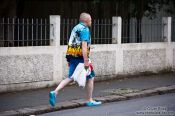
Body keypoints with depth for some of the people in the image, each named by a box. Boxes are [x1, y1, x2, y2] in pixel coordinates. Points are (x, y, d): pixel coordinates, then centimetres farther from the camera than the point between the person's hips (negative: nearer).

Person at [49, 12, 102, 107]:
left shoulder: (76, 28, 19)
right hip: (80, 57, -8)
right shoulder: (84, 29, -10)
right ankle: (90, 101, 12)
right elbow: (84, 45, -20)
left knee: (70, 78, 6)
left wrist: (70, 60, 22)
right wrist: (86, 61, -24)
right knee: (90, 77, 6)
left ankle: (55, 92, -10)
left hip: (72, 56, 8)